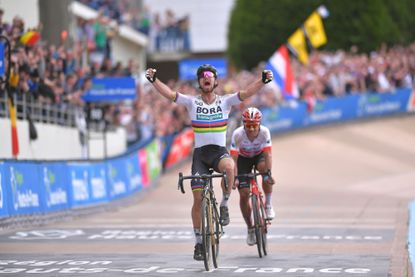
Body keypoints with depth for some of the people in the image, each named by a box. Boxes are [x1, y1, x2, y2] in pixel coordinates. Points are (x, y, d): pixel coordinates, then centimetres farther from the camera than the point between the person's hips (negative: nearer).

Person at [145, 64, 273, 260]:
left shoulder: (225, 101, 2)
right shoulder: (192, 102, 2)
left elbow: (246, 93, -11)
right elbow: (169, 94, -9)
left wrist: (263, 80, -27)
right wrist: (154, 80, -25)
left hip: (220, 151, -1)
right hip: (200, 153, 1)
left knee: (229, 166, -38)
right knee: (198, 199, -3)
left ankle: (224, 206, -15)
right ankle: (199, 242, 9)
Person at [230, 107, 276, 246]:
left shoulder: (264, 132, -31)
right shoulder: (237, 134, -32)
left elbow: (268, 154, -34)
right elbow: (233, 158, -32)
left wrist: (268, 173, -47)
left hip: (259, 155, 0)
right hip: (243, 158, 0)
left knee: (264, 168, -36)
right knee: (244, 194, -9)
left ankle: (268, 204, -16)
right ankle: (250, 228, 11)